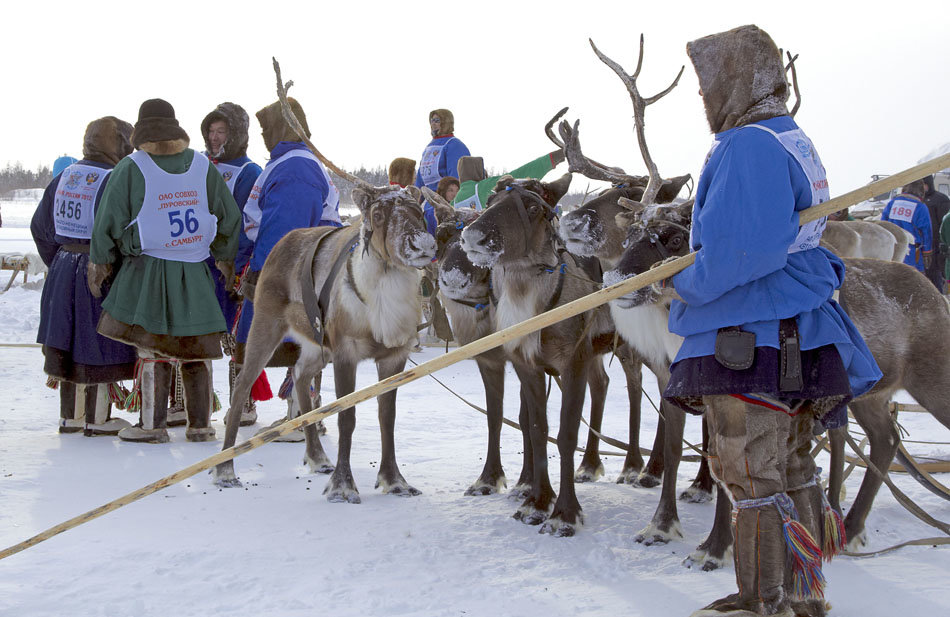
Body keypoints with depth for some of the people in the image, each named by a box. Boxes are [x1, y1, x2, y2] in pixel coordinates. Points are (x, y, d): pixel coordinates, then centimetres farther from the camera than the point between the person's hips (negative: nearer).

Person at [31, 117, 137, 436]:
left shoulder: (64, 176, 8)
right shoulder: (114, 181, -15)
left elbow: (41, 226, 14)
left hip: (63, 267, 7)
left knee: (72, 343, 14)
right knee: (98, 348, 2)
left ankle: (71, 416, 23)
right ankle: (97, 419, 9)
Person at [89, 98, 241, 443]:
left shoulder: (130, 169, -8)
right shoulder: (203, 166, 3)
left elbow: (109, 222, -5)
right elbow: (229, 218, 10)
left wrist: (99, 261, 9)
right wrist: (226, 259, 23)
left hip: (146, 271, -3)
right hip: (194, 272, 3)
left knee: (152, 349, 2)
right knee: (196, 348, 8)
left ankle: (153, 425, 5)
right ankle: (200, 425, 12)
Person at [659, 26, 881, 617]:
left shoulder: (749, 146, -17)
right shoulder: (793, 141, 16)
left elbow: (743, 250, -28)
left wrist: (685, 284, -12)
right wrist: (693, 277, 17)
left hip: (751, 343, -11)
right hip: (792, 342, 11)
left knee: (752, 476, -3)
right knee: (791, 470, 17)